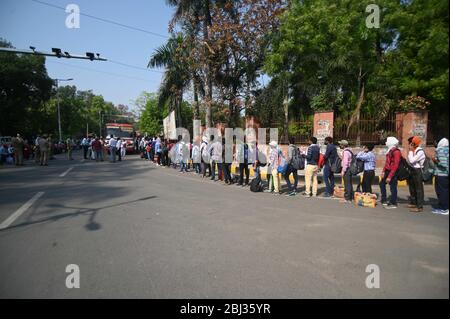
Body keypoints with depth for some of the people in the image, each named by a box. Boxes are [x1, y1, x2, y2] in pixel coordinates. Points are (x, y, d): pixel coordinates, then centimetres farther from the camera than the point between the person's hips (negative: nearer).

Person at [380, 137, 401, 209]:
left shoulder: (396, 152, -19)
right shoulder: (390, 151, 9)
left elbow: (396, 165, -23)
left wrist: (389, 176, -24)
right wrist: (383, 171, 8)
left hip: (393, 172, -10)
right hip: (388, 171, 10)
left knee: (393, 187, -1)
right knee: (382, 183, 17)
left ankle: (393, 204, 10)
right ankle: (384, 200, 27)